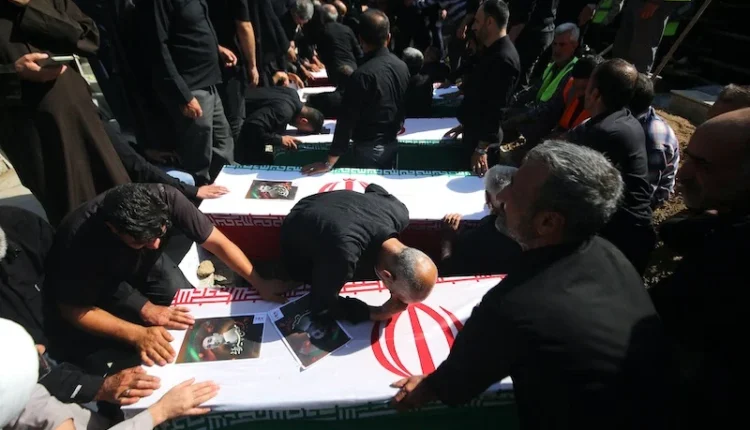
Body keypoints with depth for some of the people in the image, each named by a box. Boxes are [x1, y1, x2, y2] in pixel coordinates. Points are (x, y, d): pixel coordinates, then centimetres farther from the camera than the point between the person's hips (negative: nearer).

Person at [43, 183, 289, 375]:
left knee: (194, 317, -12)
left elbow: (218, 243, -26)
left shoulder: (165, 198, -35)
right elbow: (72, 309, -25)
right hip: (101, 282, -3)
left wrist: (259, 284, -33)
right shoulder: (78, 239, -39)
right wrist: (138, 334, -36)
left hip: (145, 265, 3)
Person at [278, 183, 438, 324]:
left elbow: (374, 188, -8)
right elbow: (321, 307, -36)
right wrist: (380, 313, -36)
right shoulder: (344, 254, -53)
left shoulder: (399, 213, -32)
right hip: (299, 245, -4)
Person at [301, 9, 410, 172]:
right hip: (392, 143, 7)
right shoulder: (402, 66, -1)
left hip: (369, 147, -7)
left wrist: (329, 163, -21)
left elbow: (347, 120, -25)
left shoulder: (362, 75, -24)